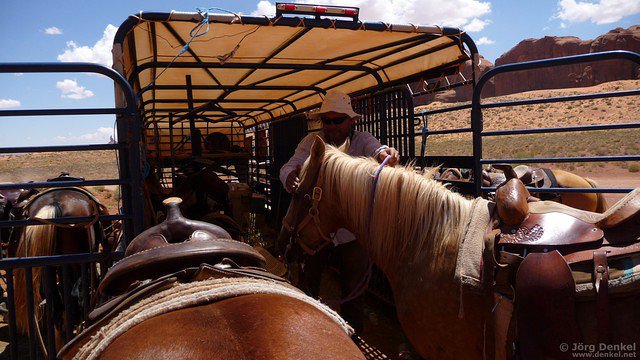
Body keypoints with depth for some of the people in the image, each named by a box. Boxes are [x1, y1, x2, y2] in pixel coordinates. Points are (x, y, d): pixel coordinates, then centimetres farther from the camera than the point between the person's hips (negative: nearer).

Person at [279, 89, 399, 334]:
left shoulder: (361, 140, -4)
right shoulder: (311, 142, -1)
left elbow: (375, 148, -26)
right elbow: (289, 167, -12)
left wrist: (383, 154, -51)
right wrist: (291, 178, -38)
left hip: (353, 230, 0)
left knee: (353, 289, 13)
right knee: (306, 286, 10)